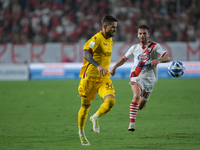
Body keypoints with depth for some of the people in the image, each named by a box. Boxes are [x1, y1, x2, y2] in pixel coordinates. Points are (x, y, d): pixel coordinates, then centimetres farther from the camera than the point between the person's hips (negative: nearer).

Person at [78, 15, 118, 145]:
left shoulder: (110, 40, 11)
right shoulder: (96, 39, -16)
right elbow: (86, 53, -31)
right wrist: (98, 66, -45)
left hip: (104, 78, 6)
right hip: (90, 77, -6)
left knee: (111, 101, -17)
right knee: (86, 106, 7)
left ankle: (96, 118, 11)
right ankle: (81, 133, 29)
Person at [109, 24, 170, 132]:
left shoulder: (155, 46, 2)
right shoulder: (134, 48, 11)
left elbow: (167, 58, -7)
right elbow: (124, 58, 27)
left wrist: (158, 60, -27)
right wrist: (114, 67, 16)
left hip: (149, 79, 0)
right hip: (137, 77, 0)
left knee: (140, 106, 7)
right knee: (136, 96, -30)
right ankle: (132, 123, -33)